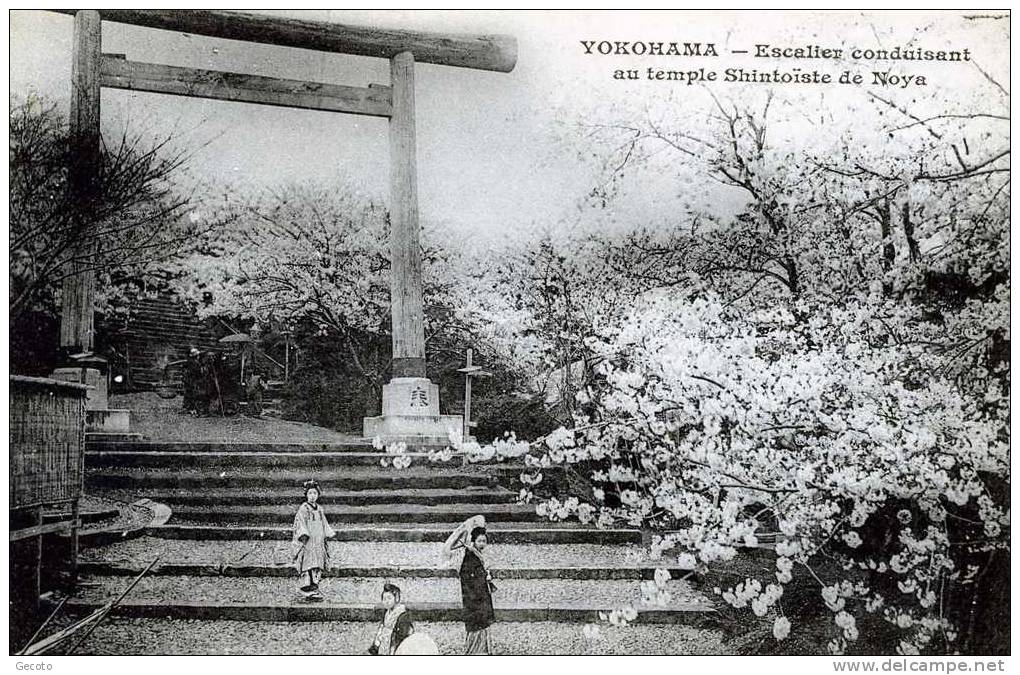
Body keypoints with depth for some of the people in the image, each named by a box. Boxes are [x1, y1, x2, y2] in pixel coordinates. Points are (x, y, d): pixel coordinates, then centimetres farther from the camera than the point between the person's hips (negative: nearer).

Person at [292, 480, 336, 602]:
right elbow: (301, 523, -13)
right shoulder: (303, 508, -4)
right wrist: (304, 534, -24)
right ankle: (308, 592, -14)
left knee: (318, 566, 4)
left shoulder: (319, 509, 16)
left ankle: (314, 589, 8)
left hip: (318, 541, 7)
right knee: (308, 565, -12)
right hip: (307, 542, -7)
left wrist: (330, 533, 22)